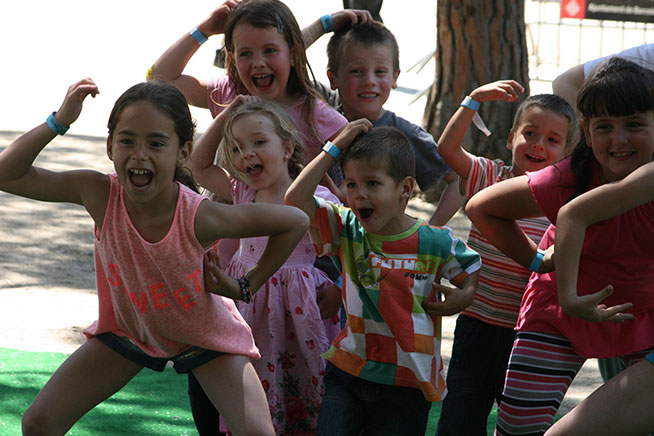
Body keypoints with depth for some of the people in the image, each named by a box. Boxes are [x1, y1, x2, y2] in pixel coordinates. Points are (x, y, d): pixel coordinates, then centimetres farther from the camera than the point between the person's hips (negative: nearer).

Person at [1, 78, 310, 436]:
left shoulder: (199, 217, -35)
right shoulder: (100, 195, -28)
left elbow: (295, 222, -22)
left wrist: (247, 286, -15)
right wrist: (59, 122, -34)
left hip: (203, 336, -2)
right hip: (127, 327, 2)